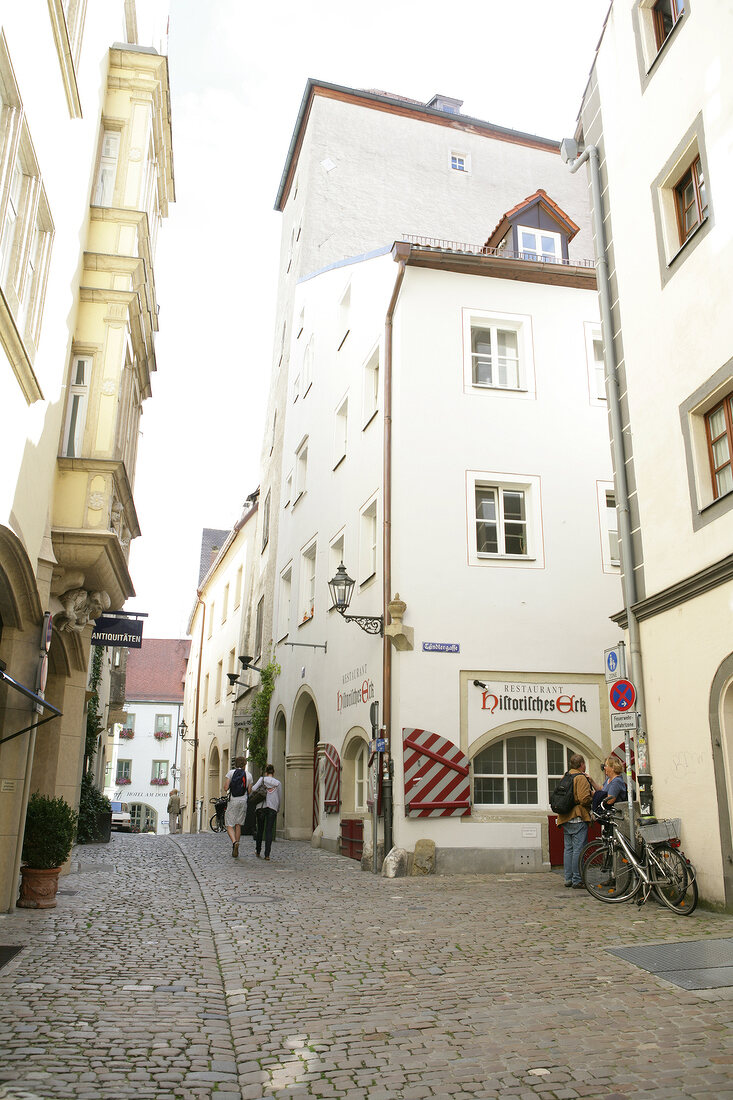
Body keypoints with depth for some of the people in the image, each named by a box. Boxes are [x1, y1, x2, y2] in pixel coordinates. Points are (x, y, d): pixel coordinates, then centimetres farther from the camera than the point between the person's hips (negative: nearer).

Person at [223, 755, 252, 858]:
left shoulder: (231, 773, 1)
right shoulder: (248, 775, 7)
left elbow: (225, 788, -7)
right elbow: (249, 791, 6)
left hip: (233, 801, -3)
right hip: (243, 801, 3)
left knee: (229, 825, 2)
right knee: (238, 824, 13)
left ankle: (234, 842, -24)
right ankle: (235, 850, 13)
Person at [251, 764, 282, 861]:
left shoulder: (262, 779, 3)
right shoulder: (278, 783, 7)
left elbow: (253, 789, -10)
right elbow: (279, 798, 10)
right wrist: (277, 809, 22)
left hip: (261, 807, 0)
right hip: (272, 808, 0)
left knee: (260, 830, 15)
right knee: (269, 831, 0)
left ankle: (258, 851, 23)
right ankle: (267, 854, -7)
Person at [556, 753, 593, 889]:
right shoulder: (581, 778, -11)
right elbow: (584, 799, -20)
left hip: (565, 819, 8)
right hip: (578, 818, -8)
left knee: (568, 849, 12)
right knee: (578, 849, -5)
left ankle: (568, 879, 15)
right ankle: (577, 880, -4)